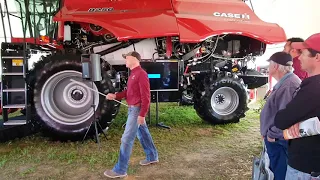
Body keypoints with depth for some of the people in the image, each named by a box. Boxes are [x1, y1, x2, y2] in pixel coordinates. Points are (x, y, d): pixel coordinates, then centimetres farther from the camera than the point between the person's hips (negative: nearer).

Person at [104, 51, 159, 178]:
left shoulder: (141, 74, -18)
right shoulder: (133, 74, 13)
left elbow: (146, 96, -21)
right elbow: (128, 91, 15)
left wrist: (142, 114, -22)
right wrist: (115, 96, 1)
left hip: (137, 109, -10)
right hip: (133, 109, 10)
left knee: (126, 139, -6)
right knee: (143, 133, 20)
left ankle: (120, 170, 3)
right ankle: (152, 157, 36)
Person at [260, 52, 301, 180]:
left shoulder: (289, 85, -25)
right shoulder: (284, 82, 11)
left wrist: (271, 134, -19)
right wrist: (268, 131, 17)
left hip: (279, 140, -10)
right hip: (276, 138, 10)